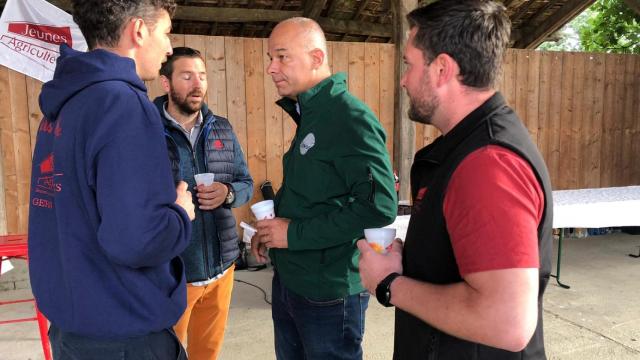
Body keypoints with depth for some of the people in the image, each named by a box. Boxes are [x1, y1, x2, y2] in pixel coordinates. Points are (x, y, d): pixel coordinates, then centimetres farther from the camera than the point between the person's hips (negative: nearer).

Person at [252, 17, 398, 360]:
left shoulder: (352, 117, -19)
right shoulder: (308, 115, 10)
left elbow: (379, 205, -28)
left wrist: (295, 234, -21)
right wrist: (272, 228, 3)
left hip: (329, 292, -8)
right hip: (288, 280, 8)